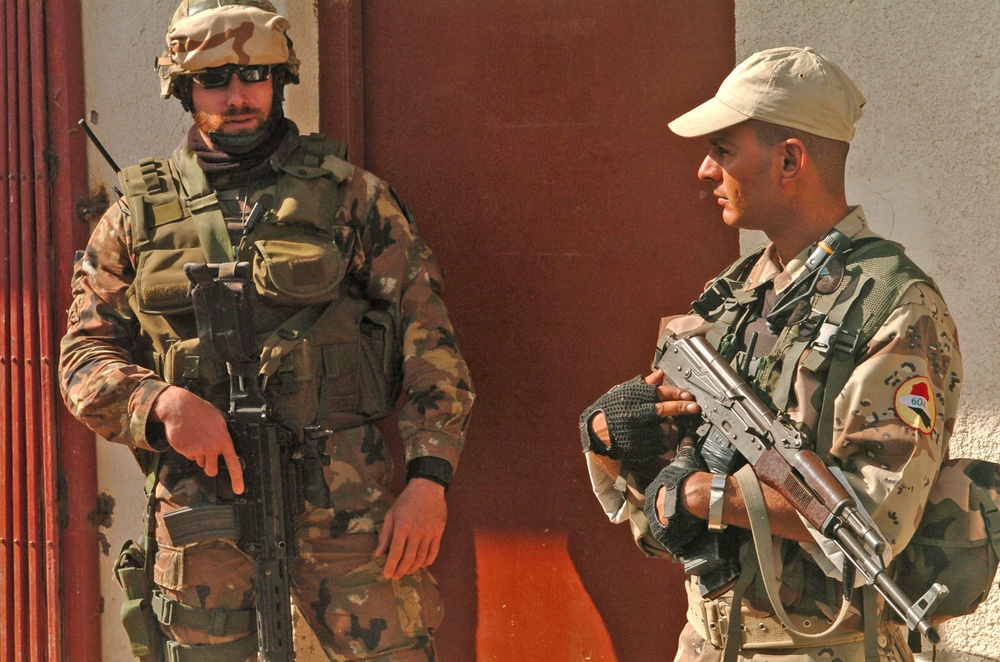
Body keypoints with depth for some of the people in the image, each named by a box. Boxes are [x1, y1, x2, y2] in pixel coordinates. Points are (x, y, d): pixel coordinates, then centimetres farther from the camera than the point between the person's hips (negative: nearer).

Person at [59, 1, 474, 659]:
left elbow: (429, 340, 3)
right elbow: (84, 359, 9)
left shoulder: (350, 195, 7)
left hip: (346, 502, -1)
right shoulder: (138, 216, 11)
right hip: (202, 505, 2)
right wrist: (164, 401, -13)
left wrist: (429, 479, -8)